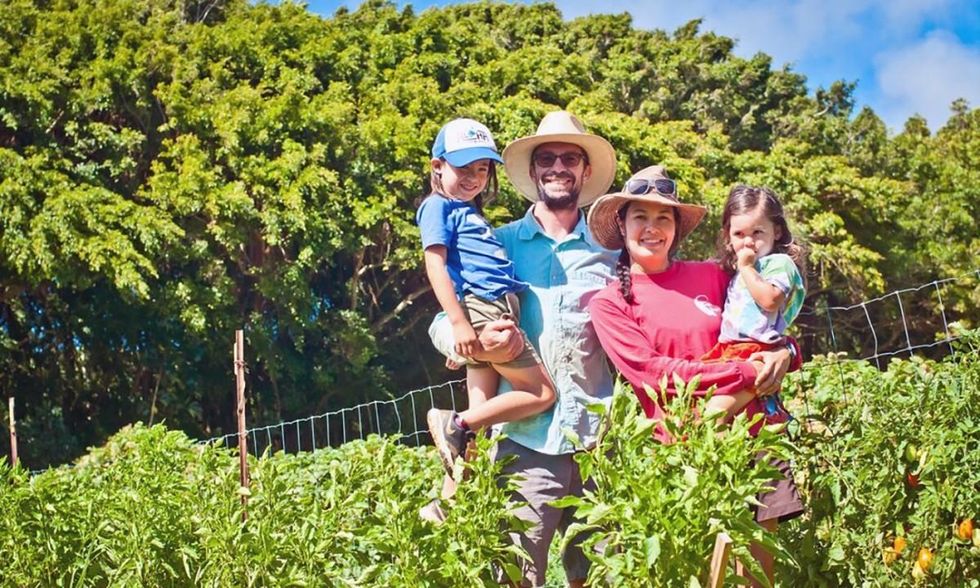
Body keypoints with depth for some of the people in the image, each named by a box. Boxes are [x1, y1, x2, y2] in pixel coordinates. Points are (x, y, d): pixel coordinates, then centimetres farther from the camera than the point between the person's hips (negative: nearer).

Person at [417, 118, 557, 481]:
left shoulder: (471, 213, 28)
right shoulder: (438, 206, 1)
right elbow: (435, 264, -10)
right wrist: (458, 323, -20)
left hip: (492, 314, 9)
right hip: (482, 311, -9)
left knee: (481, 412, 4)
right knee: (542, 394, -9)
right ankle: (455, 425, -6)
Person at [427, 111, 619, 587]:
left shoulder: (609, 248, 9)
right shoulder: (502, 244, 7)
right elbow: (441, 324, 5)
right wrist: (477, 343, -17)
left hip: (599, 438, 1)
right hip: (527, 439, -1)